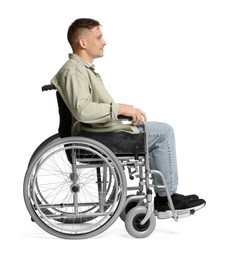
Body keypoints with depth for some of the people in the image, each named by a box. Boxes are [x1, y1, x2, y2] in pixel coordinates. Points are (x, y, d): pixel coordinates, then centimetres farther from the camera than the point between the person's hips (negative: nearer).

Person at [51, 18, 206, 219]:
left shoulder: (83, 68, 15)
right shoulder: (73, 71, -19)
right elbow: (82, 110, -34)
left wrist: (127, 111, 9)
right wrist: (120, 108, -28)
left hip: (106, 128, 11)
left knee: (162, 131, 17)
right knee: (163, 132, -7)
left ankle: (163, 197, 15)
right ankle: (167, 198, 2)